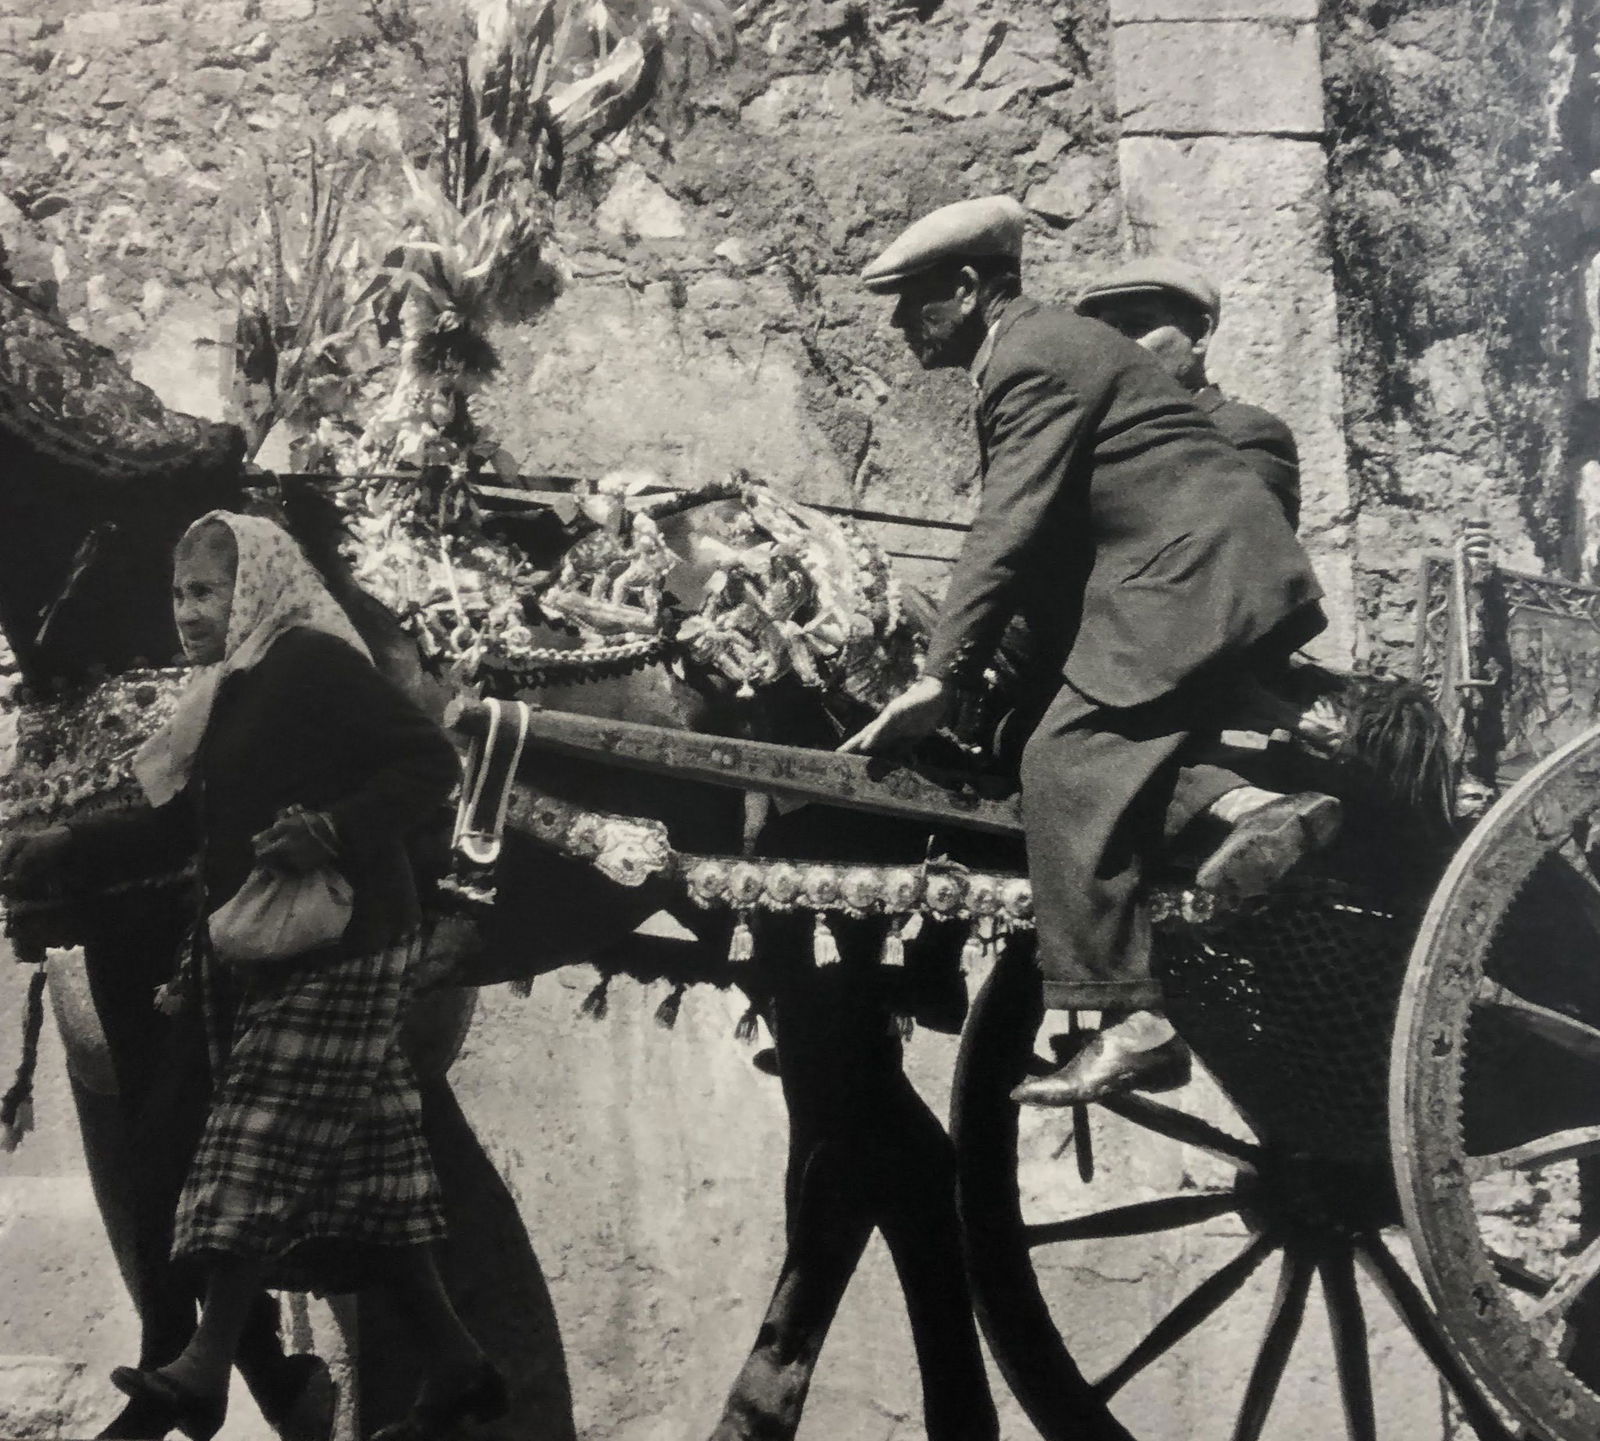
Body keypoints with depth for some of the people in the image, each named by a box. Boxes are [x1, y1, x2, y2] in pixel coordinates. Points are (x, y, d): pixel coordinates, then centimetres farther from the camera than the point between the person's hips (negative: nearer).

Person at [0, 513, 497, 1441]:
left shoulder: (312, 662, -8)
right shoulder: (237, 694, 19)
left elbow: (430, 763, -15)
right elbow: (181, 824, 24)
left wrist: (330, 831, -26)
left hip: (334, 951, -9)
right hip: (271, 955, 9)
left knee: (263, 1149, -11)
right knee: (362, 1162, 8)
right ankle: (452, 1366, 12)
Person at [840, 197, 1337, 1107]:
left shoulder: (1038, 361, -11)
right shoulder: (1043, 348, 21)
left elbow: (1008, 532, -18)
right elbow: (1030, 535, 23)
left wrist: (939, 680, -19)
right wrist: (970, 668, 21)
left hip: (1195, 583, -11)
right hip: (1210, 580, 11)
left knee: (1068, 764, -17)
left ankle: (1133, 1027, -20)